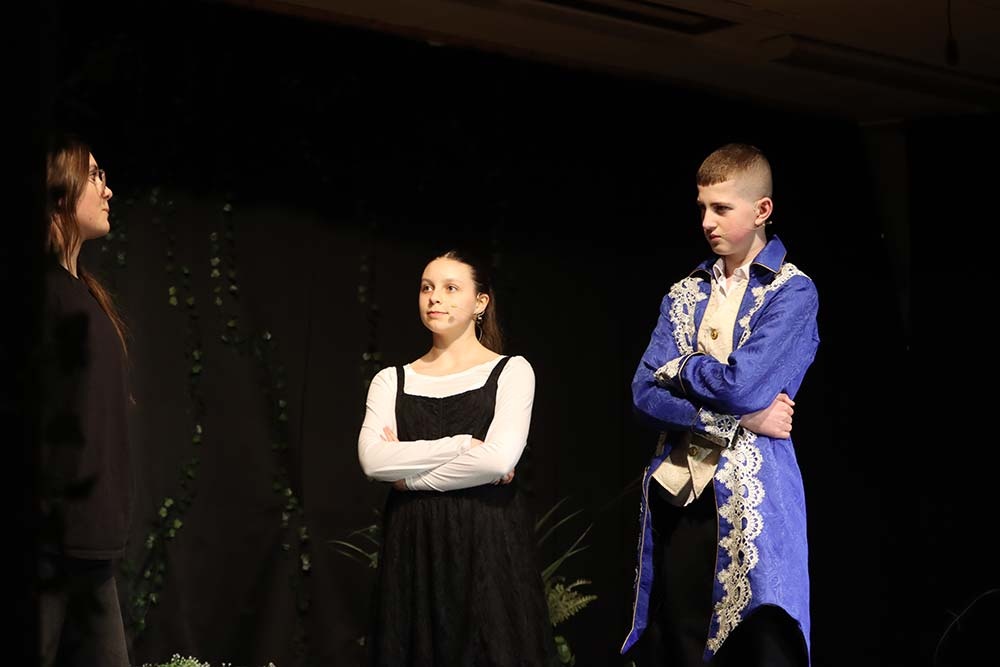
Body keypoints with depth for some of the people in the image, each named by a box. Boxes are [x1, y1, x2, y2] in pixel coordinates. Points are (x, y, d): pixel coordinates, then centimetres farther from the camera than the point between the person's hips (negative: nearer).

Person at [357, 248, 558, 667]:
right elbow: (373, 460, -7)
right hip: (412, 546, 3)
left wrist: (412, 474, -7)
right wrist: (465, 444, -11)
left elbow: (499, 459, -14)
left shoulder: (511, 371, 1)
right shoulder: (391, 380, 10)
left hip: (489, 542, -3)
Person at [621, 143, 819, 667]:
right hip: (677, 490, 5)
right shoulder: (683, 296, 14)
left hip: (751, 491, -5)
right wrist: (736, 417, -10)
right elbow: (645, 393, 2)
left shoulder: (792, 292, -2)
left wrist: (679, 368, 2)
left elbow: (742, 384, -15)